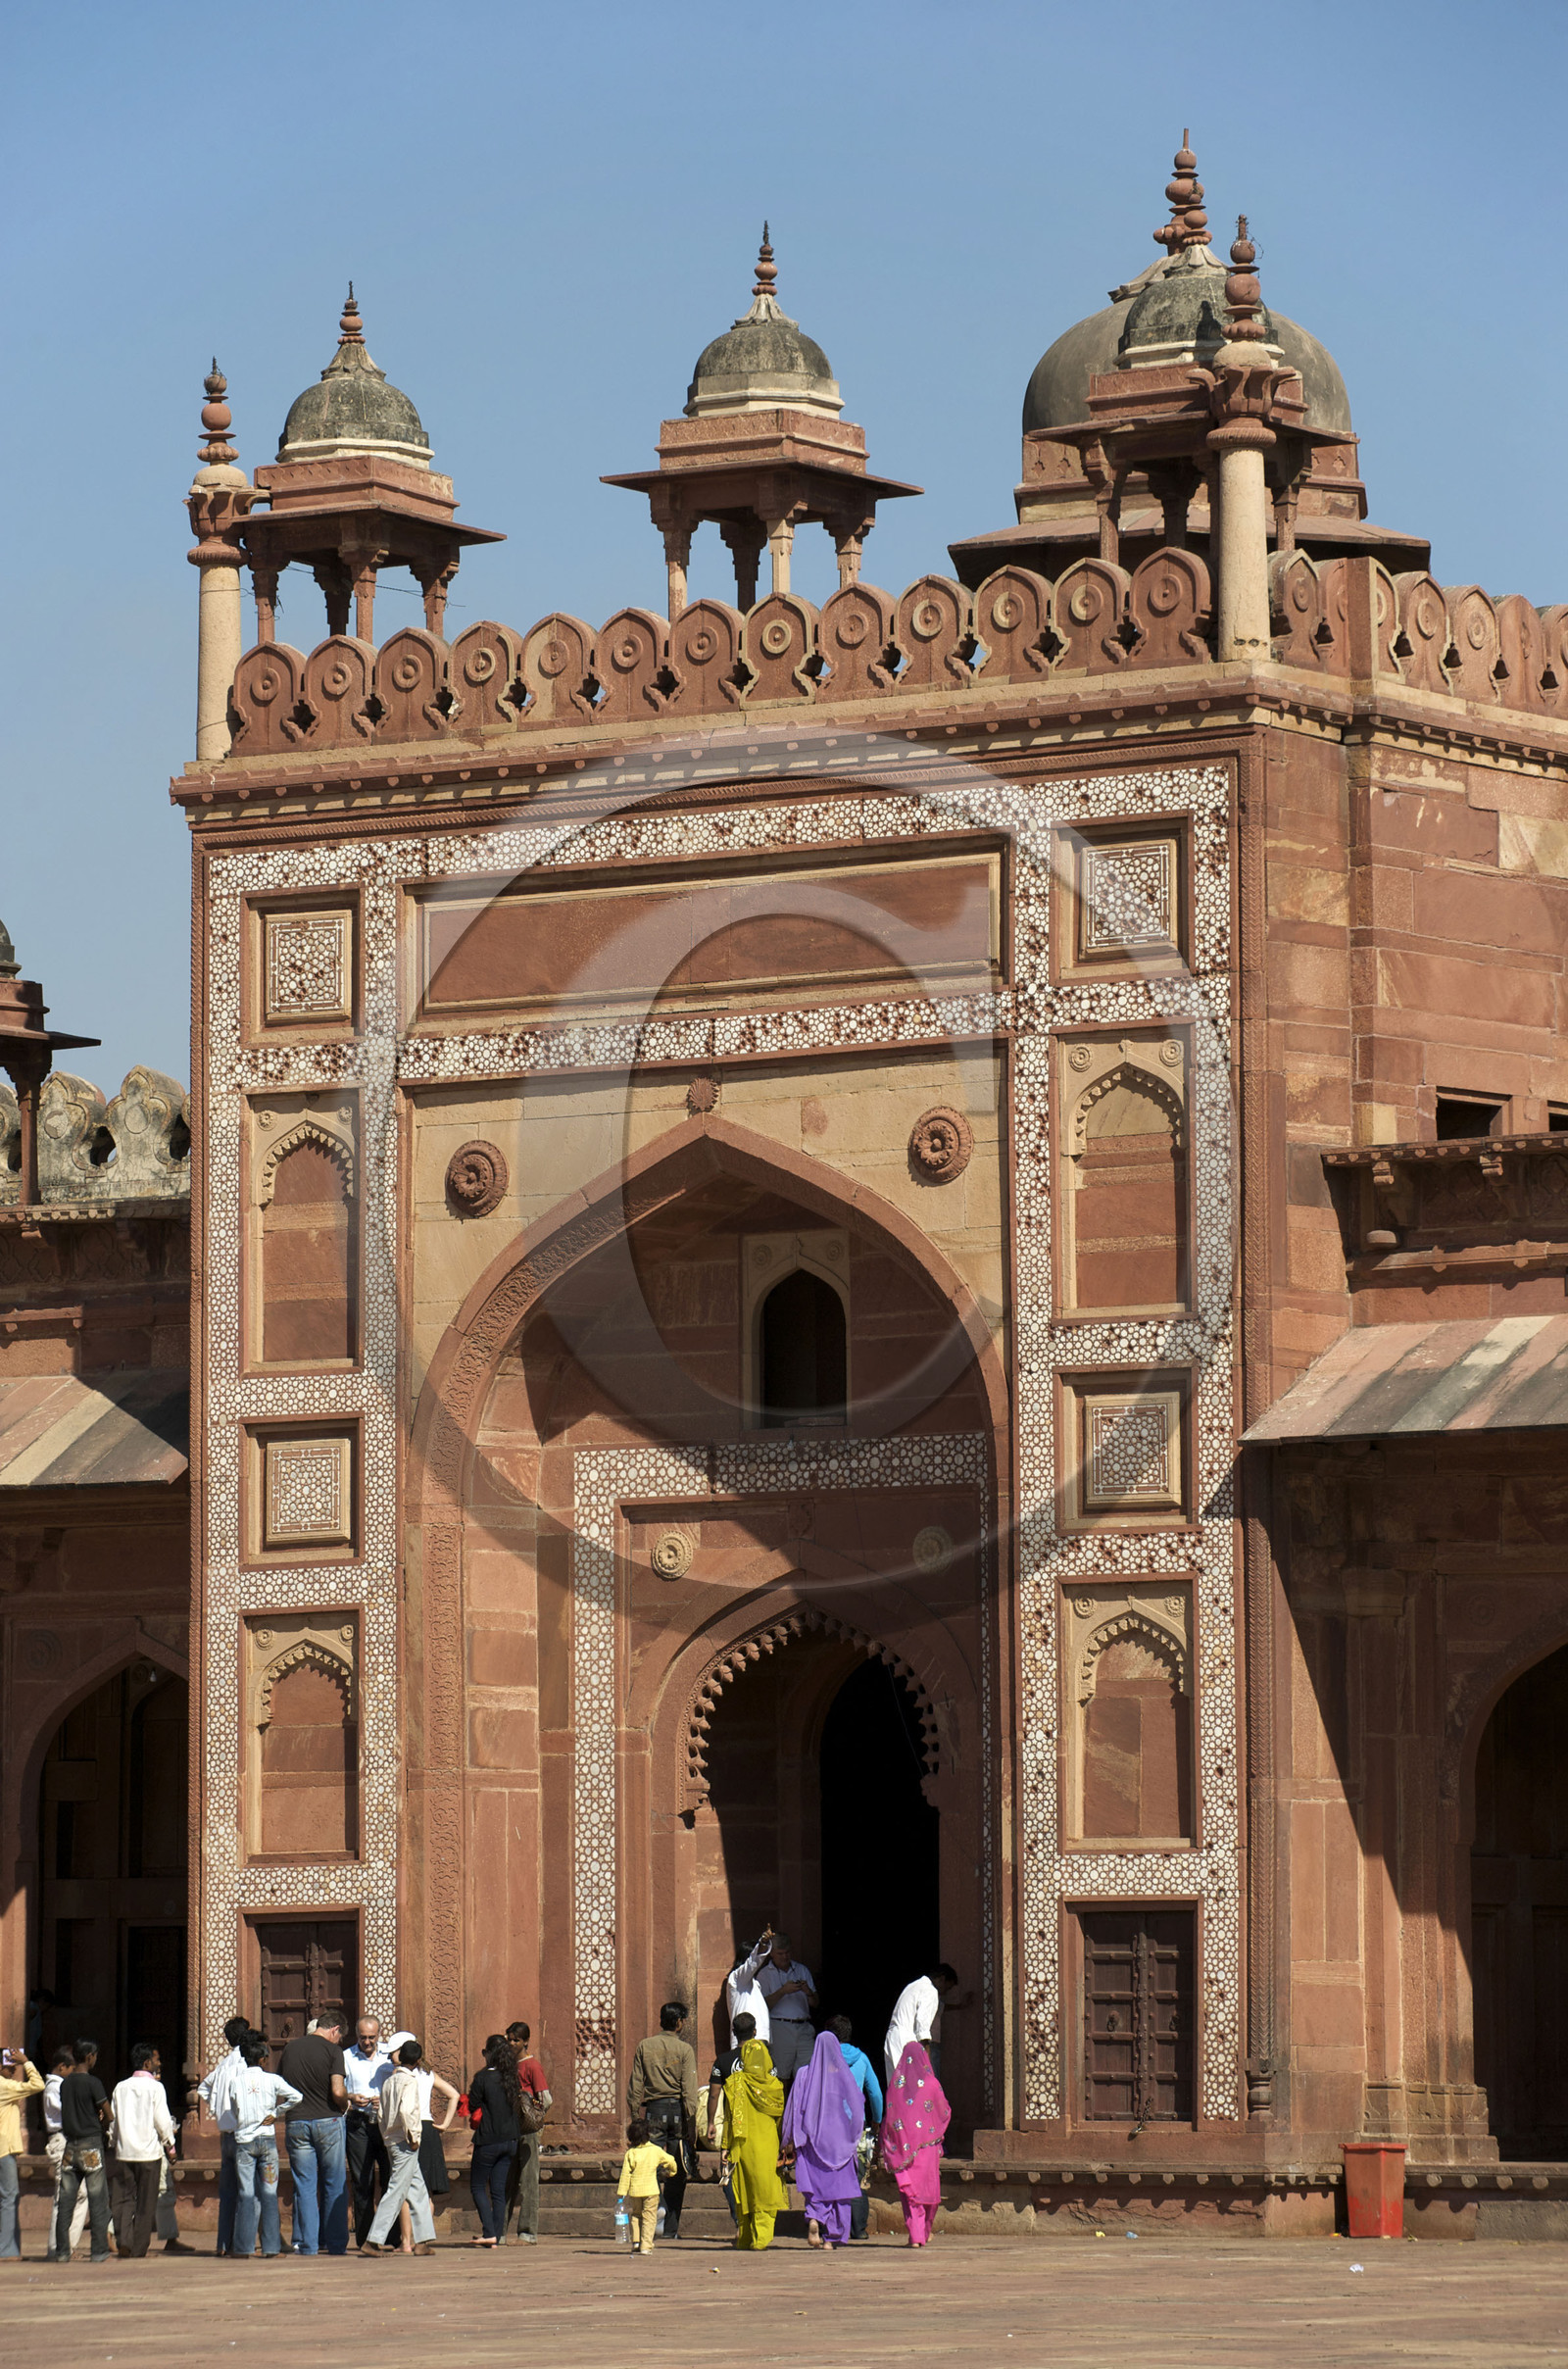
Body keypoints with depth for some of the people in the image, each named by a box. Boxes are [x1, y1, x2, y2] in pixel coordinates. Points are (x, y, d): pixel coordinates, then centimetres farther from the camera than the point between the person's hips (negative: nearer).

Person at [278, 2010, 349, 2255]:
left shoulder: (290, 2049, 9)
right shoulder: (332, 2050, -6)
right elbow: (338, 2091, -15)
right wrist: (344, 2105, 5)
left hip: (296, 2123, 3)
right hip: (327, 2121, -3)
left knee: (304, 2186, 6)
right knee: (335, 2186, 6)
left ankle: (306, 2244, 3)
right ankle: (336, 2244, 6)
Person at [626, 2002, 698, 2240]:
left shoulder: (644, 2047, 5)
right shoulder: (684, 2049, -2)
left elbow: (635, 2086, 3)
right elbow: (689, 2090, -7)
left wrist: (634, 2117, 8)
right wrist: (691, 2124, -6)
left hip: (654, 2109, 1)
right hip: (677, 2108, -1)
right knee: (677, 2173, 6)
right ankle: (671, 2227, 6)